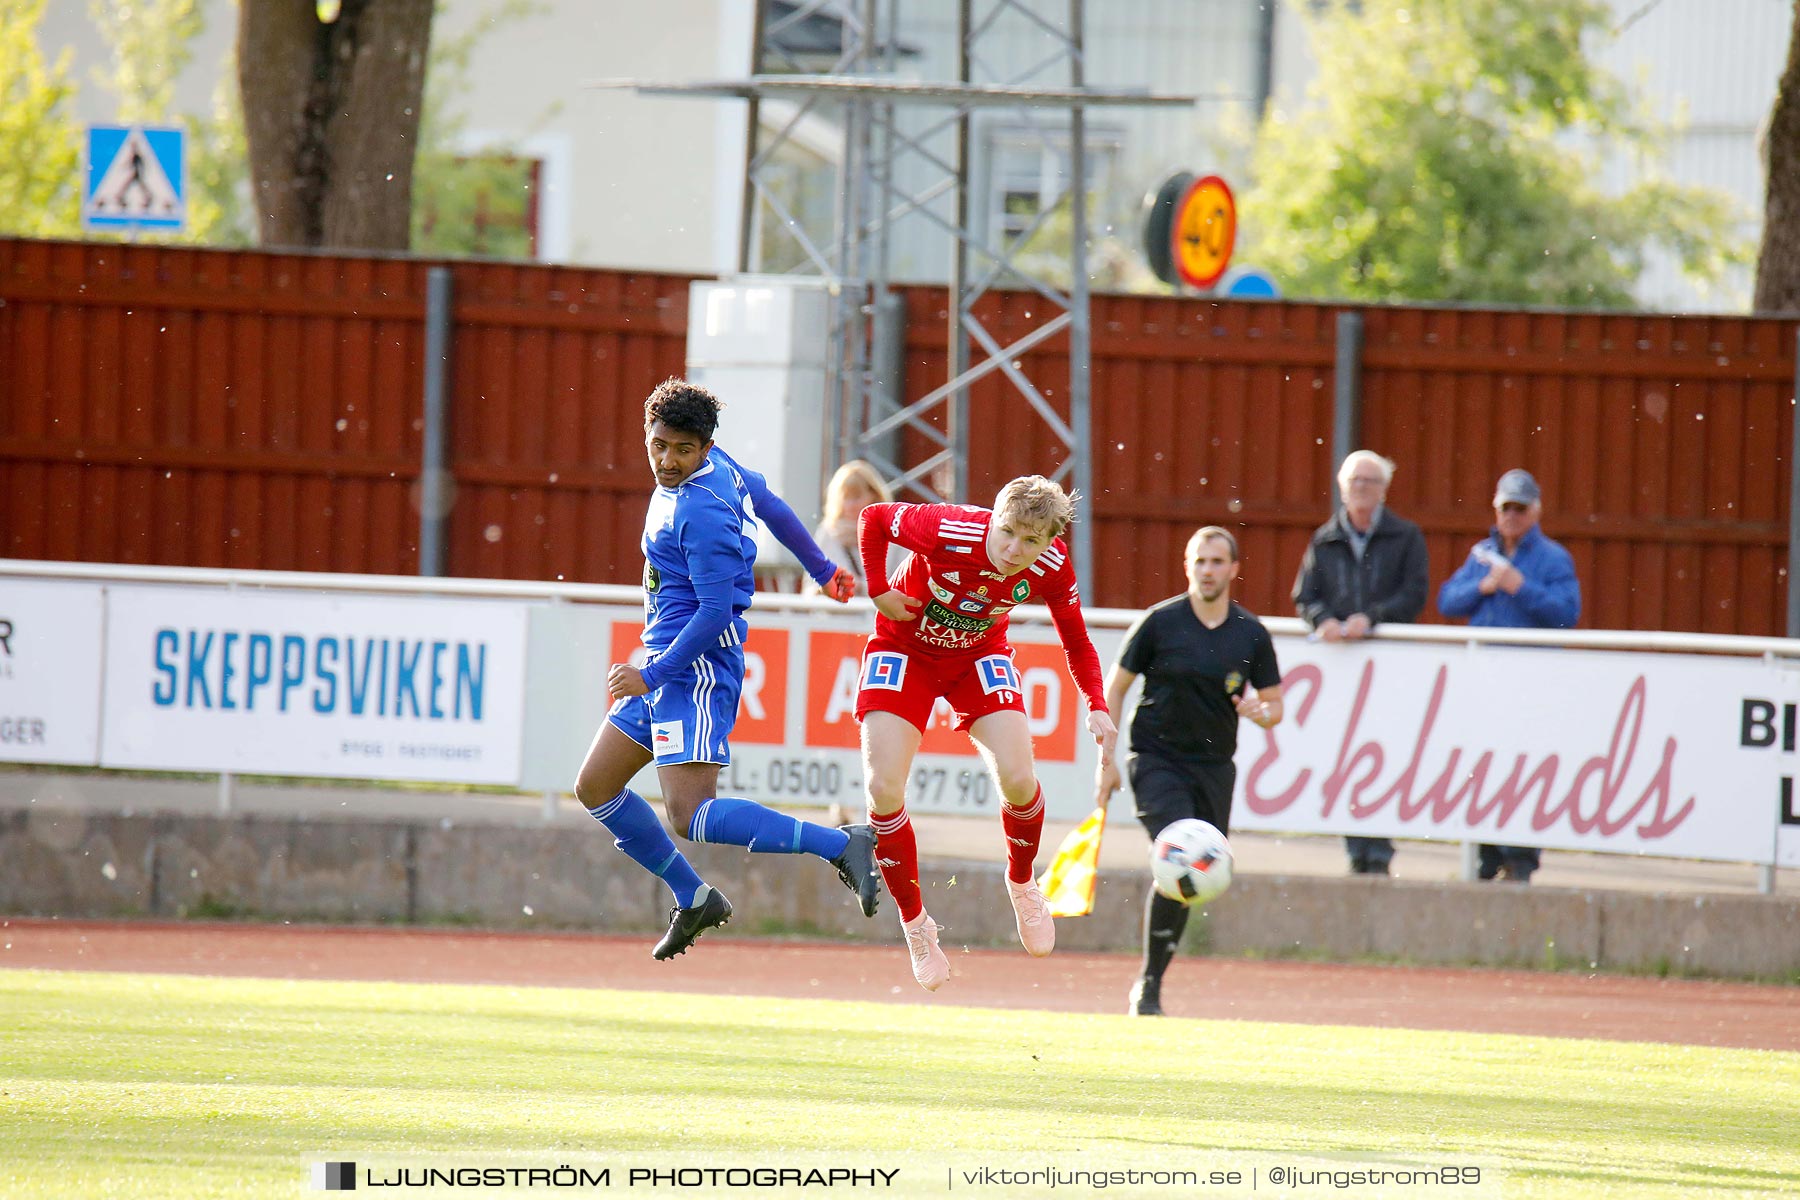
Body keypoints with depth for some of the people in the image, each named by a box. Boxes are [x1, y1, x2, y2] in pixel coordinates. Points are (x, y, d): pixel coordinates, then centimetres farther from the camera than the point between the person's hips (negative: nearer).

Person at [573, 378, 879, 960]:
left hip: (696, 668, -10)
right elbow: (772, 506, 23)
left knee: (692, 815, -19)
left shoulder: (702, 514, -21)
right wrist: (821, 570, 37)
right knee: (596, 788, 11)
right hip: (664, 662, 10)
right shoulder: (718, 465, 7)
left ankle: (841, 845, -20)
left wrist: (650, 675, -18)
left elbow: (716, 612, -23)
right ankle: (693, 899, 20)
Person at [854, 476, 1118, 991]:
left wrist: (1097, 706, -18)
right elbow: (873, 518, -13)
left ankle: (1022, 883, 14)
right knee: (884, 789, -16)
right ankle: (915, 925, 4)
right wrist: (878, 590, -17)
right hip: (904, 649, -2)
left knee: (1017, 779, -19)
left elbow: (1077, 642, -5)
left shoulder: (1052, 569, -23)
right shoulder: (947, 531, -34)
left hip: (979, 656, 2)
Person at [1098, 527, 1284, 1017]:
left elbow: (1275, 706, 10)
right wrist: (1107, 761, -2)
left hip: (1214, 769, 4)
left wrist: (1260, 711, -15)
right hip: (1157, 760, -4)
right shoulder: (1160, 623, -4)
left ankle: (1150, 983, 21)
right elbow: (1114, 688, 3)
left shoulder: (1252, 635, 3)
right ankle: (1148, 985, -13)